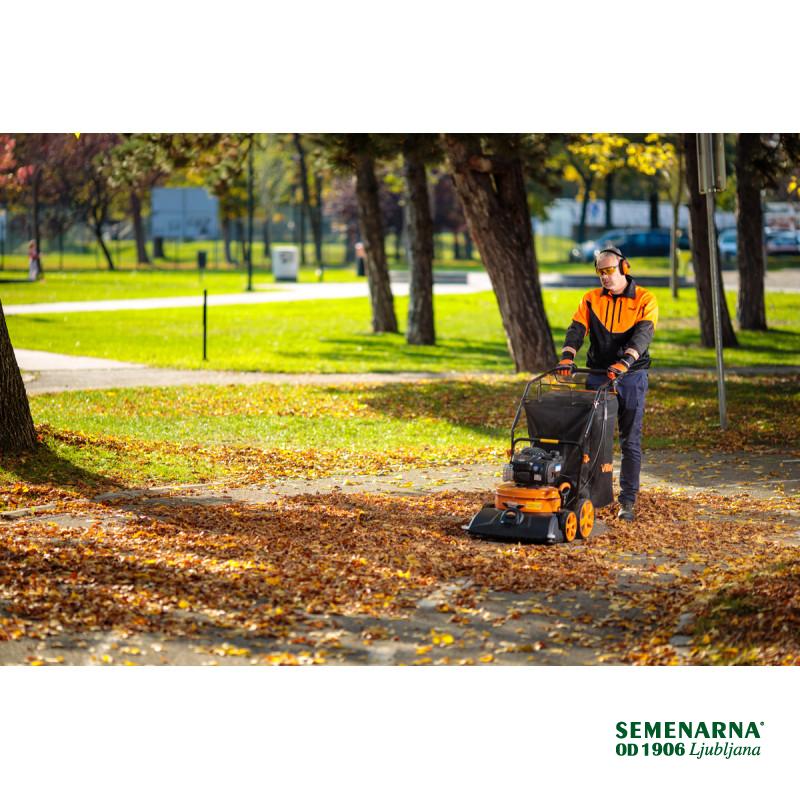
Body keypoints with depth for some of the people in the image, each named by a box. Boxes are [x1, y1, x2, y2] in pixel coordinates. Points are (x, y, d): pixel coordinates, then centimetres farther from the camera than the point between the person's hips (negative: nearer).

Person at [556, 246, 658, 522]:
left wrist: (624, 362, -34)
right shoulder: (591, 300, 7)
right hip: (598, 375, 3)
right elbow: (577, 329, -5)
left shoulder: (645, 300, -3)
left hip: (632, 376, -3)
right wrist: (567, 357, -25)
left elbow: (643, 334, -18)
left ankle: (627, 502, 3)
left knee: (630, 442, -2)